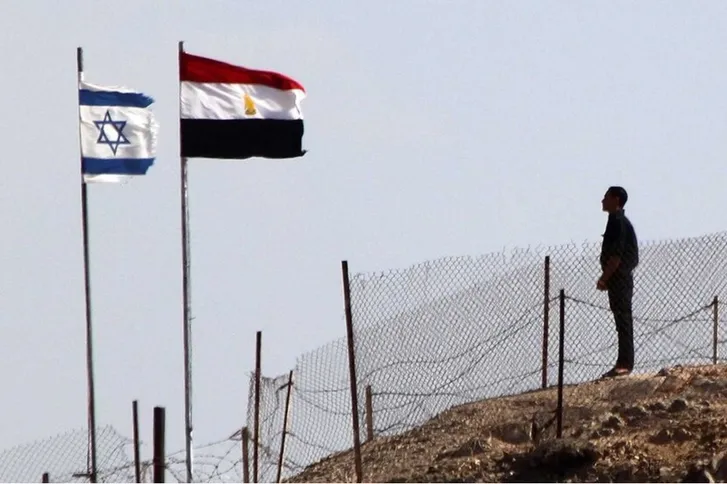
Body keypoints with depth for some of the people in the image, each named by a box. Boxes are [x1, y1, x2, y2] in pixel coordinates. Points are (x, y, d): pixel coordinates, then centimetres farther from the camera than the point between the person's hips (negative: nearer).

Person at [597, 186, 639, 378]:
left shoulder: (617, 221, -14)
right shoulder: (619, 221, 17)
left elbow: (616, 255, -21)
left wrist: (604, 278, -19)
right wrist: (606, 277, 21)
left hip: (619, 279, -10)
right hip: (620, 278, 10)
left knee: (623, 319, -10)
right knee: (623, 320, 10)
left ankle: (625, 364, -12)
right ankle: (624, 363, 12)